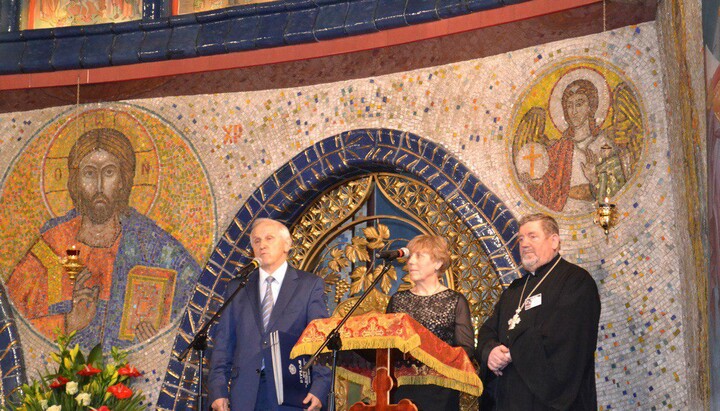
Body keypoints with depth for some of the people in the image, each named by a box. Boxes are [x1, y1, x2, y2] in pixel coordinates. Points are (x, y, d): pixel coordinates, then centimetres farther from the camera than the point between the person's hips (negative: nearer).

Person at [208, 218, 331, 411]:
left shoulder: (310, 285, 7)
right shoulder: (237, 288, 15)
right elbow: (223, 343, 12)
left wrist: (319, 389, -12)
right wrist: (218, 390, 1)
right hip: (245, 394, 2)